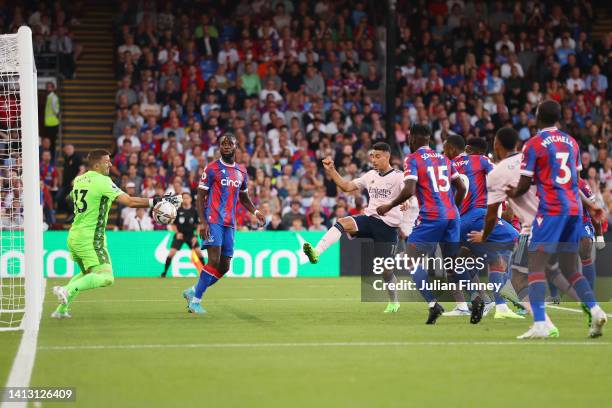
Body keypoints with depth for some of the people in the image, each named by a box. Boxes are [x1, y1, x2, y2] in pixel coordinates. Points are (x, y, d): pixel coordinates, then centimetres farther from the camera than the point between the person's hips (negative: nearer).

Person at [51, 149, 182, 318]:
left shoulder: (78, 180, 11)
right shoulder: (102, 181, -13)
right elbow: (130, 202, -18)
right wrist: (156, 201, -13)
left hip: (74, 236, 9)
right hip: (90, 239, -9)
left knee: (86, 273, 26)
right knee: (106, 277, -14)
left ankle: (62, 309, 21)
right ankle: (68, 290, -28)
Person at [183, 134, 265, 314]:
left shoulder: (242, 171, 14)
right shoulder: (212, 169, -3)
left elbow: (244, 197, 26)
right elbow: (200, 197, -4)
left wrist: (255, 211, 6)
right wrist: (202, 222, -15)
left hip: (230, 224, 6)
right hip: (213, 221, -6)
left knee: (224, 267, 3)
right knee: (214, 260, -17)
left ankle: (193, 291, 19)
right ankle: (195, 299, -8)